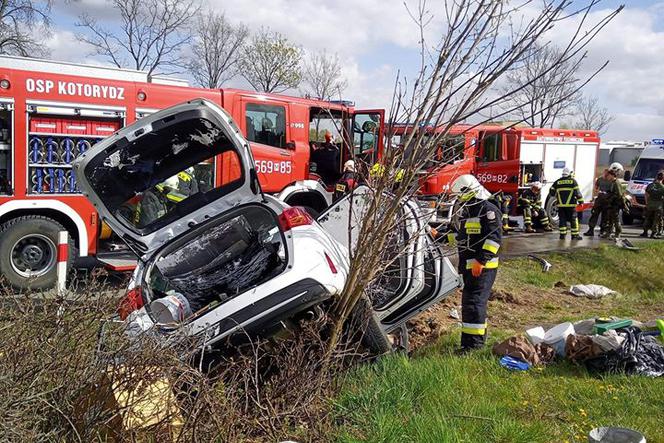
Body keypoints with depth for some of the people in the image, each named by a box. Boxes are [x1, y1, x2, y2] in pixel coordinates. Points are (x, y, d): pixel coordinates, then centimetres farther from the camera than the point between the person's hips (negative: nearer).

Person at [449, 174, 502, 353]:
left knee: (474, 301, -12)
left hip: (483, 267, -10)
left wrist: (481, 261, -23)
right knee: (470, 301, 16)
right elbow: (459, 234, 28)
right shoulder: (465, 211, 18)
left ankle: (473, 341, -9)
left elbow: (494, 238, -20)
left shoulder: (488, 210, -13)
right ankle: (479, 334, 29)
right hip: (469, 265, 10)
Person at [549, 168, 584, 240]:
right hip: (571, 205, -3)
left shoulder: (557, 182, 6)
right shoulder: (573, 181, -2)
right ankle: (575, 235, 4)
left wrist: (556, 196, 30)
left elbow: (552, 192, 10)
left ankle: (562, 234, 6)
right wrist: (580, 200, 1)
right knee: (573, 219, 4)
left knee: (562, 219, 9)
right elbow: (577, 192, -7)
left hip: (561, 205, 3)